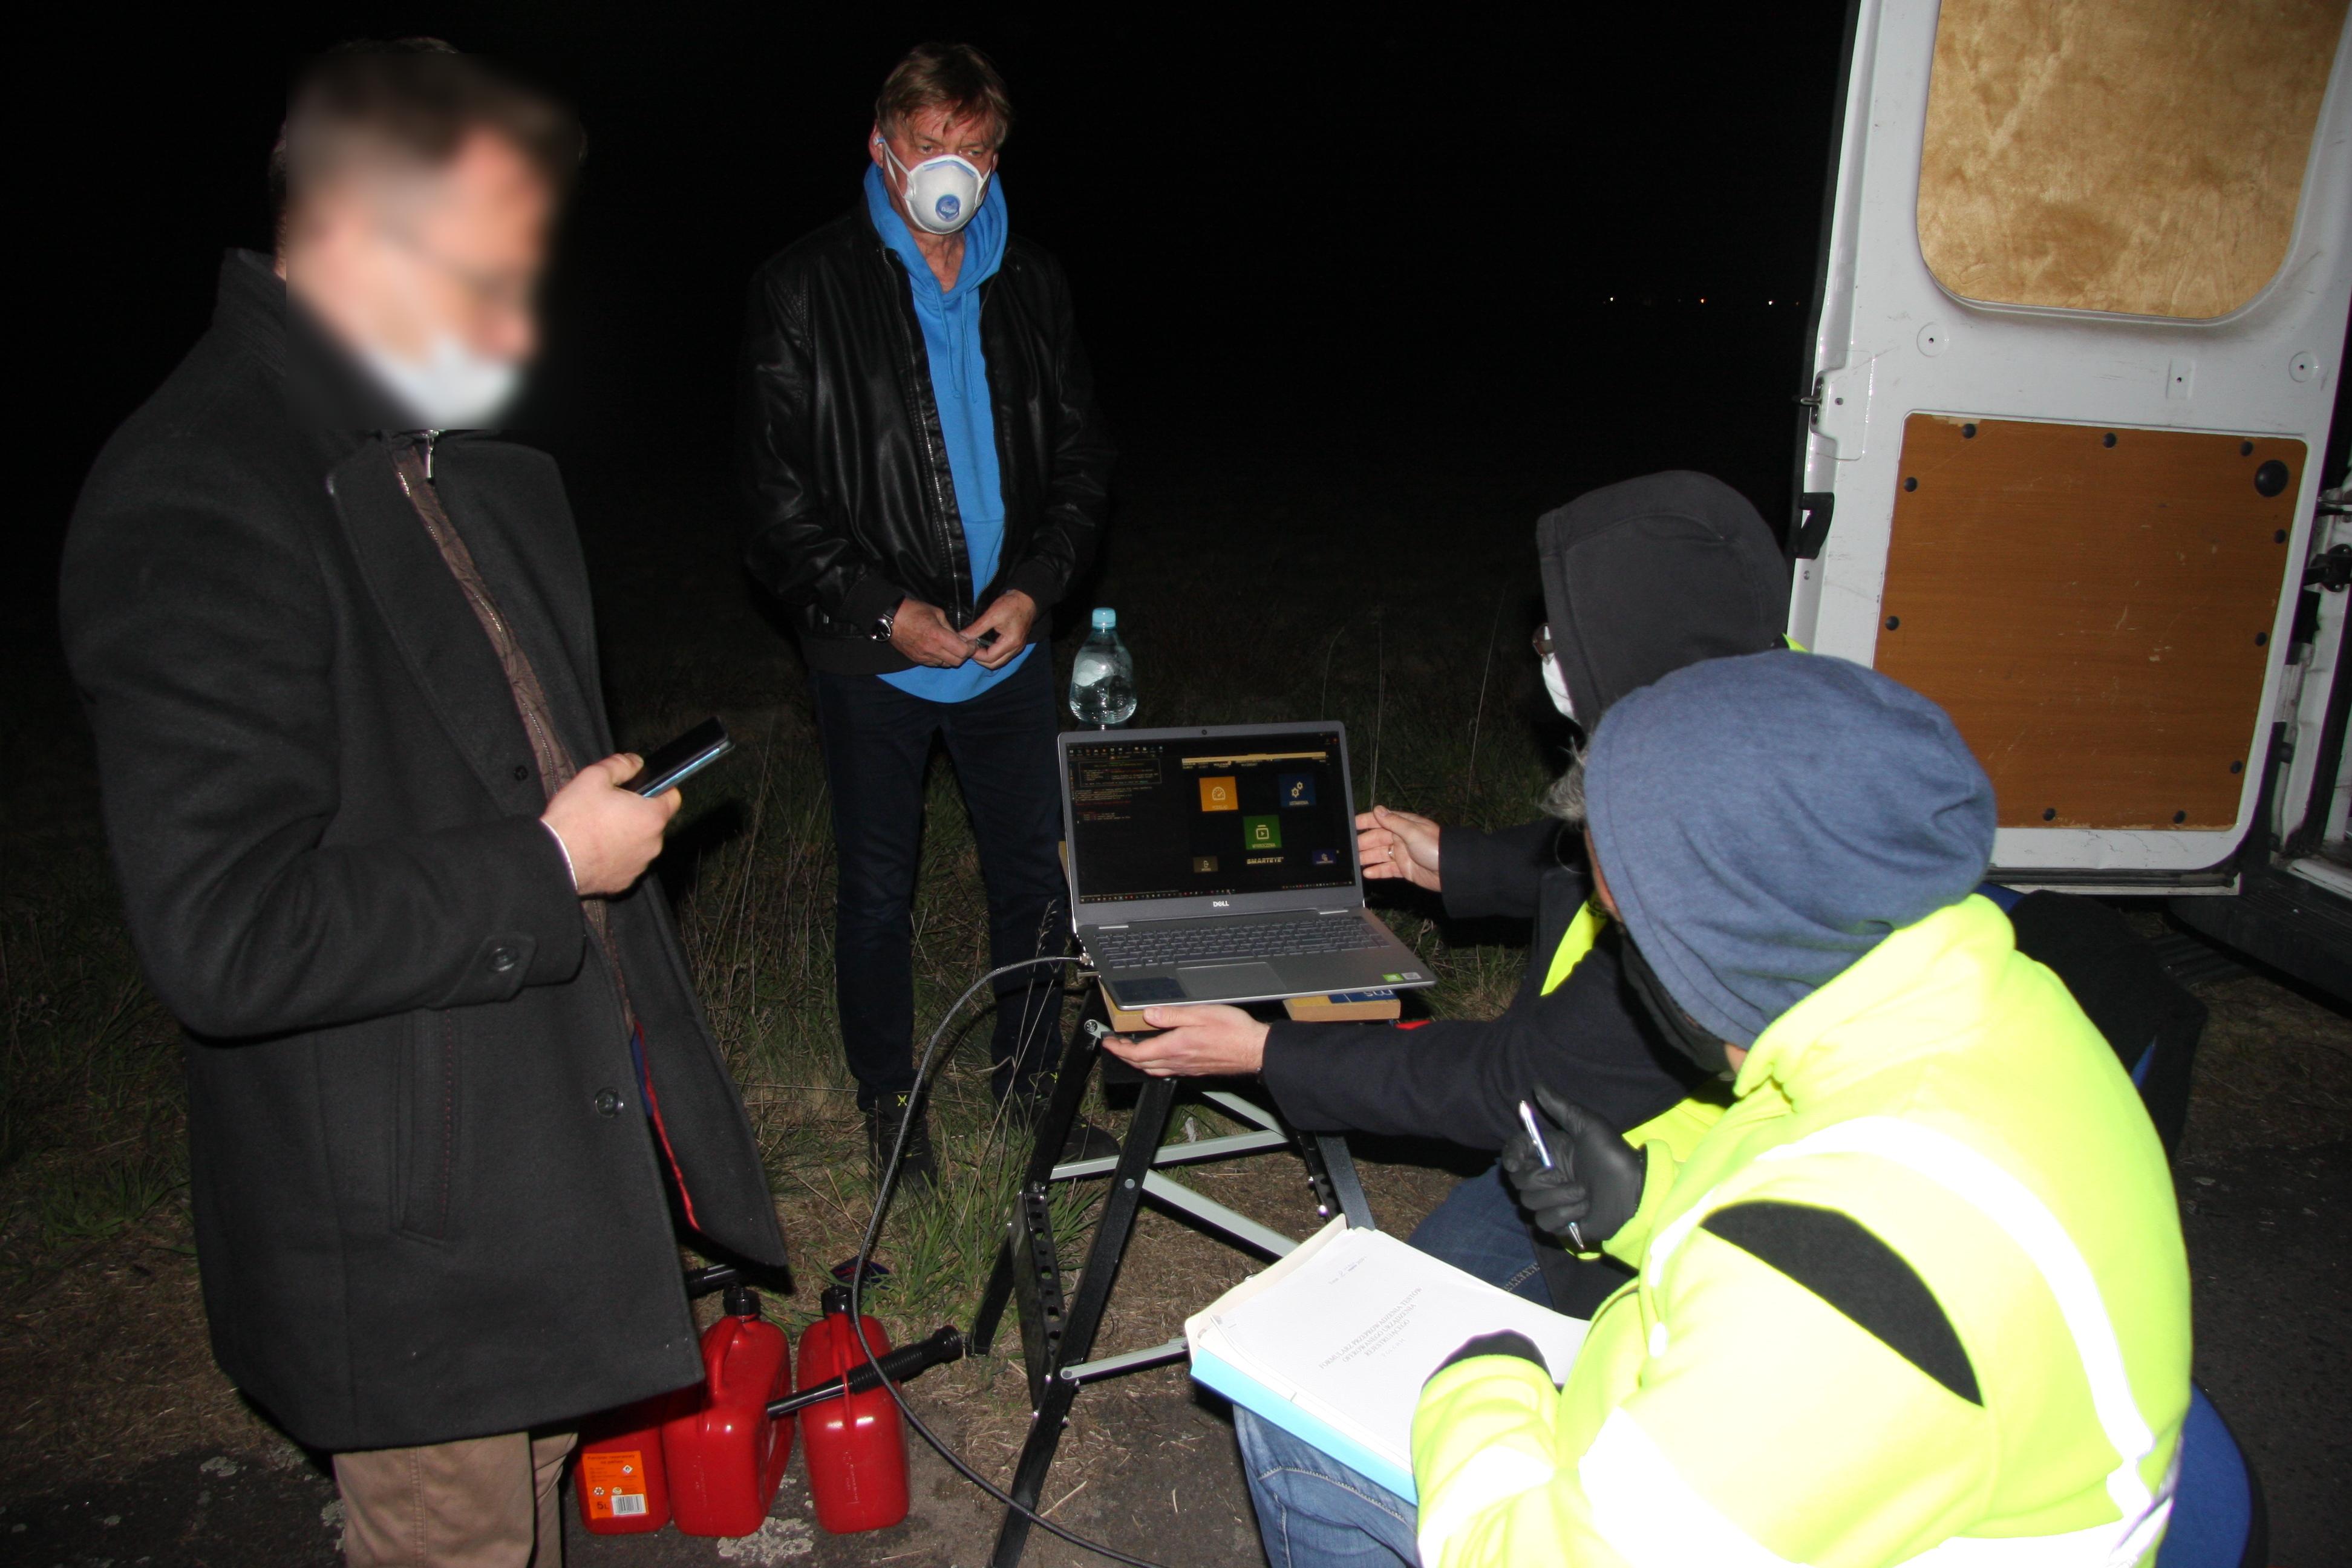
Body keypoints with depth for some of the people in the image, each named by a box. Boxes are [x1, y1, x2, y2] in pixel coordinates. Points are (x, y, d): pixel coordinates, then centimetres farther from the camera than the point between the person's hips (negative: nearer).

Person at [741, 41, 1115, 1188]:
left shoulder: (1031, 286, 8)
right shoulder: (806, 286, -3)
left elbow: (1083, 457, 10)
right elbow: (776, 490, -5)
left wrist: (1035, 587, -5)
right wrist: (882, 608, -14)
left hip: (1008, 647, 3)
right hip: (873, 655, -3)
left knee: (1035, 872, 10)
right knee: (878, 888, 9)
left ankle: (1028, 1079, 31)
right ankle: (887, 1098, 29)